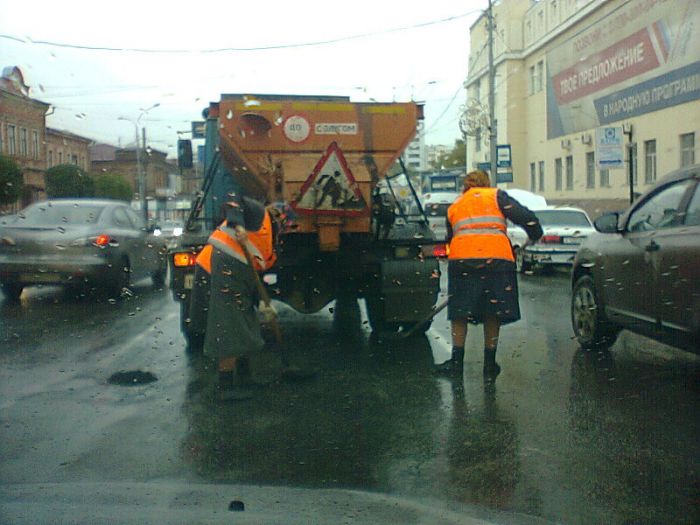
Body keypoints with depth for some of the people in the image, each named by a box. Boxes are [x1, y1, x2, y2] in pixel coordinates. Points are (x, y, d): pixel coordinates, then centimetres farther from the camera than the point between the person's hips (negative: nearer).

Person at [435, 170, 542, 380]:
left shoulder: (453, 207, 25)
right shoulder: (496, 196, 15)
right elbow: (524, 216, 5)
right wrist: (535, 235, 19)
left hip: (461, 259, 2)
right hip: (496, 258, -1)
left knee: (460, 313, 12)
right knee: (493, 313, 10)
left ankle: (457, 361, 14)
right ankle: (490, 365, 16)